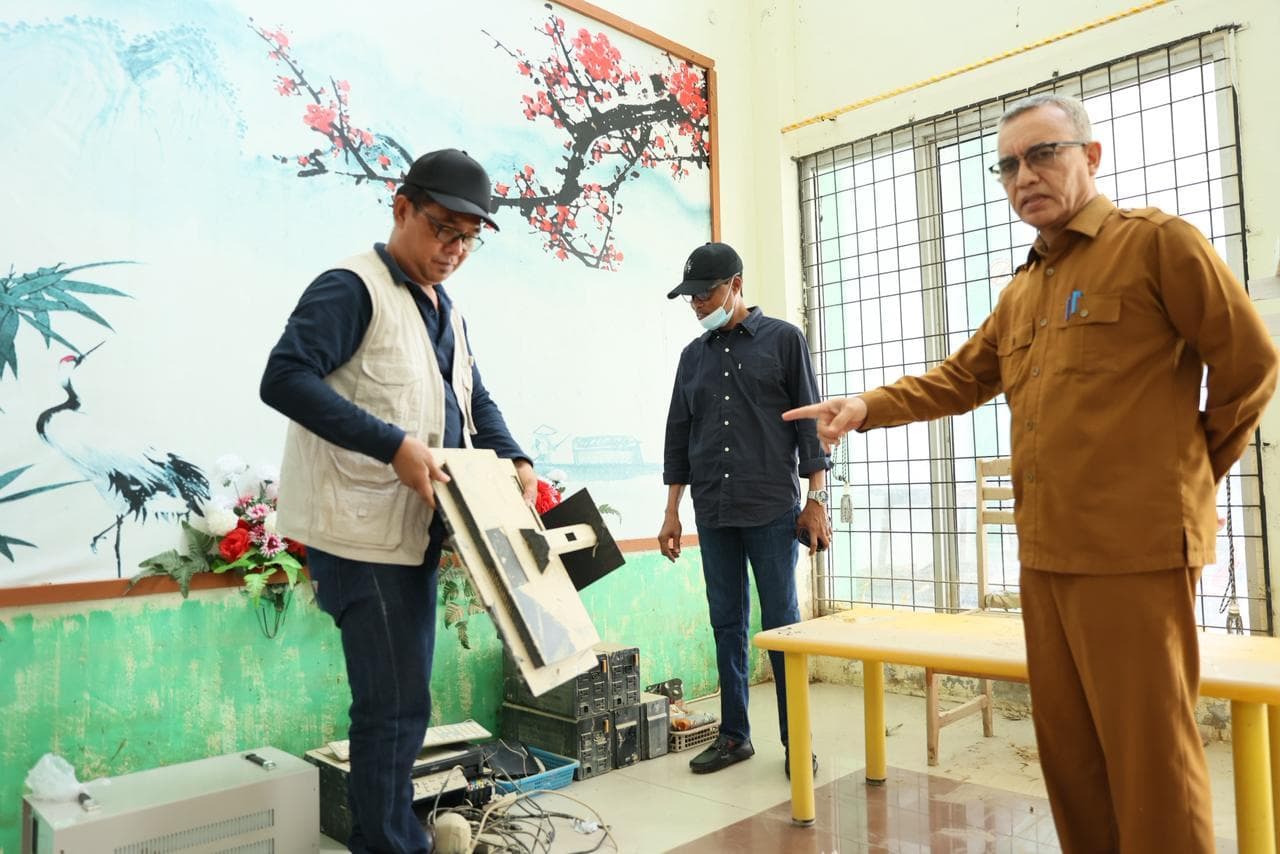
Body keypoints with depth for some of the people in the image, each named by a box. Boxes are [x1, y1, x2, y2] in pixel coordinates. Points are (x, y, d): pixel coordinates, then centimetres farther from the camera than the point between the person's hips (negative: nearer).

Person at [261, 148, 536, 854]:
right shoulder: (352, 287, -10)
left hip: (415, 532, 9)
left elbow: (474, 399, 25)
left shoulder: (444, 308, 16)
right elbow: (284, 378, -22)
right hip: (363, 534, -9)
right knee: (395, 705, -5)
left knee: (400, 705, 16)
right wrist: (393, 444, -26)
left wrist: (514, 459, 8)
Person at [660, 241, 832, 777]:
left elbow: (808, 421, -1)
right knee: (727, 625, 8)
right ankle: (734, 735, 20)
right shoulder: (694, 355, 14)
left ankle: (795, 741, 11)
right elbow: (678, 436, 15)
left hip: (772, 510, -4)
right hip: (713, 512, 4)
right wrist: (671, 512, 12)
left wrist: (816, 500, -6)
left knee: (781, 624, 0)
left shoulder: (782, 340, 2)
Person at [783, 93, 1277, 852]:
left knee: (1147, 750, 1)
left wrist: (1195, 471, 5)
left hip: (1134, 547, -7)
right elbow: (959, 379, 17)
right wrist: (869, 407, 3)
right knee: (1066, 744, 15)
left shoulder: (1157, 242, -5)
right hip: (1047, 549, 7)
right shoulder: (1021, 291, 18)